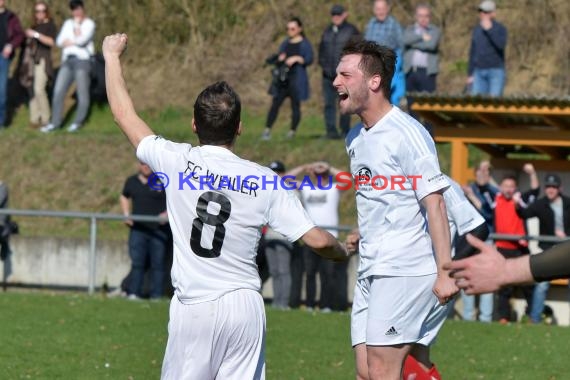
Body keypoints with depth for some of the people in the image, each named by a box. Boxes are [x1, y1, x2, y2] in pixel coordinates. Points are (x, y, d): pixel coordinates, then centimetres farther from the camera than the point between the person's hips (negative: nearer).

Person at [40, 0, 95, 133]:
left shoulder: (89, 24, 1)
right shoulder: (68, 23, 19)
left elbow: (82, 40, -13)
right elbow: (59, 41, 7)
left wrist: (68, 42, 0)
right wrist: (75, 41, -4)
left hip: (82, 61, -5)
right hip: (67, 61, 5)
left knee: (82, 94, -4)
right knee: (58, 91, -4)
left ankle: (78, 122, 6)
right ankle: (55, 122, 0)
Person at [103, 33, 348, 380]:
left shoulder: (177, 162, -4)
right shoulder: (263, 179, -2)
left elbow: (124, 113, 9)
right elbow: (317, 239, -2)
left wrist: (112, 56, 24)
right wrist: (343, 253, 22)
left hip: (194, 308, -1)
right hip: (245, 306, 1)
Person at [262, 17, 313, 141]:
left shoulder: (305, 44, 1)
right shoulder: (285, 43, 16)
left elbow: (309, 59, -10)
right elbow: (278, 57, 20)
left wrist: (296, 58, -23)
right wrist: (279, 59, -3)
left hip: (297, 78, -4)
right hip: (282, 77, 4)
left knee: (295, 105, 0)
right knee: (275, 103, -5)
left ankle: (292, 131, 11)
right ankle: (267, 130, -7)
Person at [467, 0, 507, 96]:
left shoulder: (500, 29, -1)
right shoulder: (477, 30, 13)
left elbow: (501, 45, -20)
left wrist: (489, 29, -21)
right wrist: (470, 74, 14)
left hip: (496, 71, -5)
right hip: (479, 71, 5)